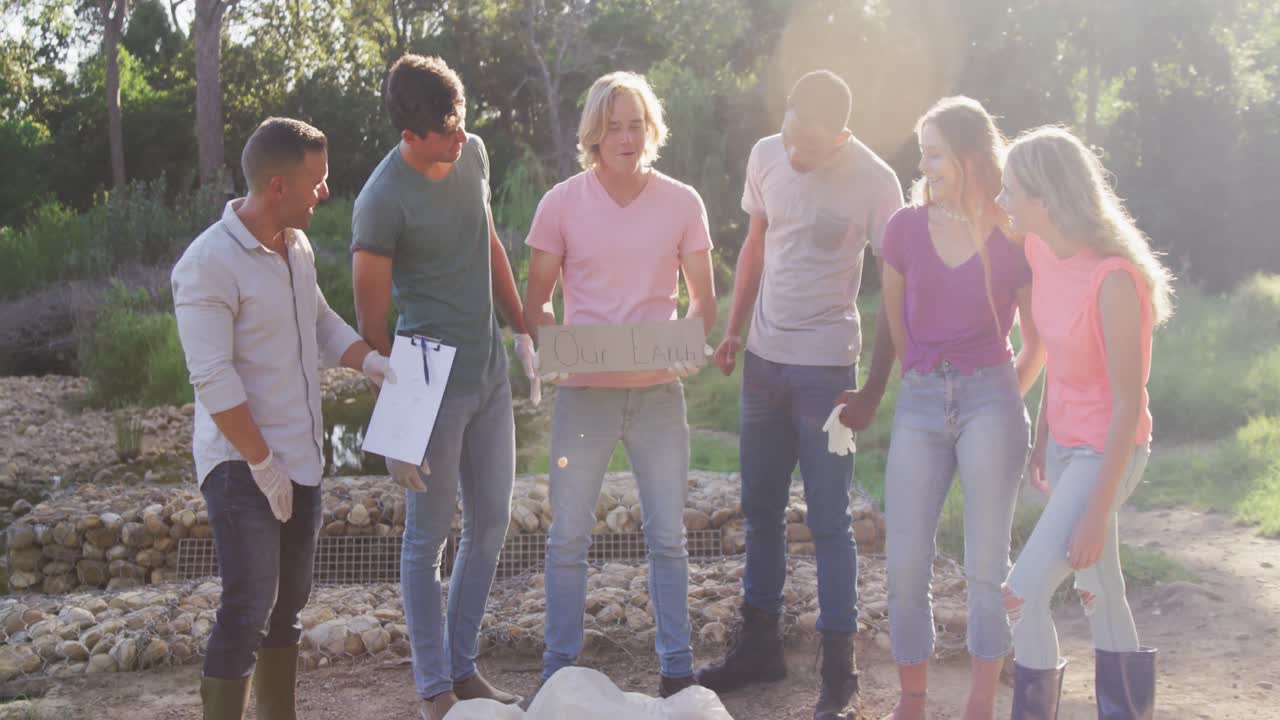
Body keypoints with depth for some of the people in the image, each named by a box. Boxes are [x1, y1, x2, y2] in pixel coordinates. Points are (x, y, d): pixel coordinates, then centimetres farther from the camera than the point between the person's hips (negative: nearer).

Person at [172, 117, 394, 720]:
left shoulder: (296, 245, 7)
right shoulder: (209, 264, -19)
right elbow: (214, 381, -21)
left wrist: (370, 361, 2)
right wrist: (263, 464, -19)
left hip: (301, 459, 8)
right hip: (242, 466, -8)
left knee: (289, 602, 16)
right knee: (248, 611, -8)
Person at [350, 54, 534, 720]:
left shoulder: (472, 153, 2)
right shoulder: (382, 203, -19)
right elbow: (372, 325, -14)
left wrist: (523, 331, 16)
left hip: (489, 372, 7)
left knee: (492, 523, 13)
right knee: (429, 538, 5)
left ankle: (464, 666, 28)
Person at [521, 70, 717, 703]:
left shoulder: (682, 203, 1)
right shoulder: (562, 202, -2)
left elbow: (702, 297, 5)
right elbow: (535, 301, 3)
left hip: (659, 390, 1)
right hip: (584, 391, -1)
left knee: (668, 536, 8)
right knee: (568, 536, 5)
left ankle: (677, 668, 20)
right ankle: (558, 668, 20)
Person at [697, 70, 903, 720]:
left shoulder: (873, 182, -13)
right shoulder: (766, 156, 2)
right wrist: (732, 329, 12)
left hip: (825, 367, -5)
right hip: (763, 359, 5)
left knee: (829, 522, 0)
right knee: (760, 510, 14)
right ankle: (759, 644, 29)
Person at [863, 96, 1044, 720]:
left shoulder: (1013, 238, -2)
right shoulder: (905, 228, 3)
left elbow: (1036, 340, 9)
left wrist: (1005, 400, 9)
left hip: (990, 399, -2)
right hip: (920, 401, 2)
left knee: (986, 564, 4)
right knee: (904, 564, 1)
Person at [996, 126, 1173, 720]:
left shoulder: (1114, 278, -26)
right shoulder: (1041, 250, -4)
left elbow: (1129, 403, -22)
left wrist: (1097, 512, -20)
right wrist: (1042, 438, 15)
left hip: (1107, 450, -8)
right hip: (1064, 441, 8)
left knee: (1023, 592, -8)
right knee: (1100, 591, 18)